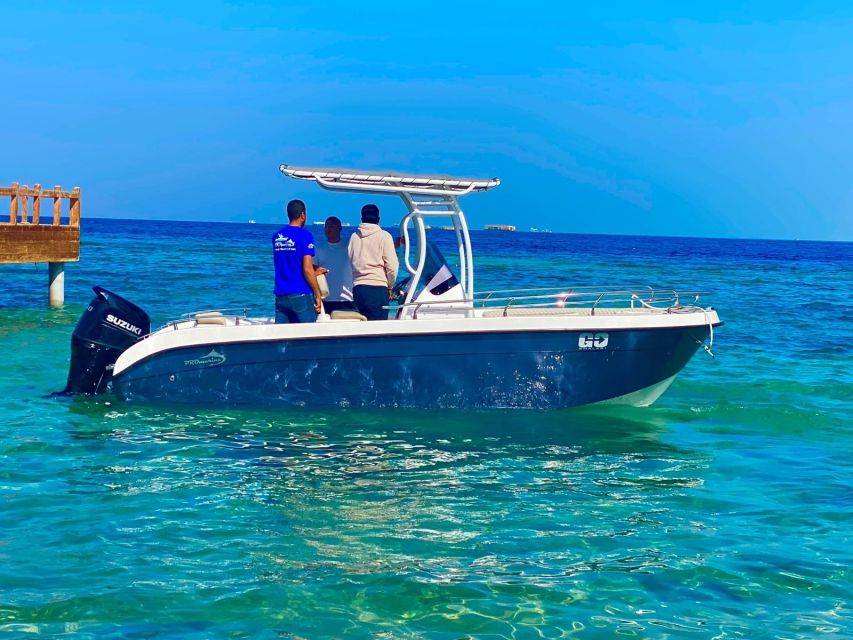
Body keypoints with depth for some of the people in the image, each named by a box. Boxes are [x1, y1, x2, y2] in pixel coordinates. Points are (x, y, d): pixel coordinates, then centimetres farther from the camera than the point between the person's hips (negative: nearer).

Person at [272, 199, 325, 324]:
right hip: (301, 295, -5)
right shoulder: (305, 235, -7)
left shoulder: (276, 236, 11)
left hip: (281, 296, 5)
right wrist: (318, 295, -6)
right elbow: (307, 269, -13)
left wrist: (313, 273, 29)